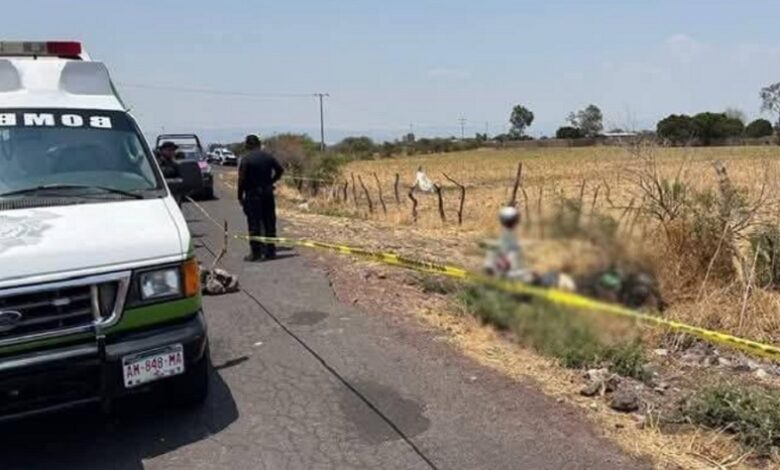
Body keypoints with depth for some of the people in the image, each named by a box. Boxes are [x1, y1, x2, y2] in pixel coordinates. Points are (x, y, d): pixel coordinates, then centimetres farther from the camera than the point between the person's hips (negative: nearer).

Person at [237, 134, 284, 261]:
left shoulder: (246, 159, -11)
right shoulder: (268, 156, 3)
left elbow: (242, 179, -13)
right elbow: (280, 170, 11)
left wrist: (240, 196, -5)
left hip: (252, 194, -4)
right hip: (267, 192, 5)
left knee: (254, 224, 1)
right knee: (269, 223, 11)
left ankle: (256, 252, 2)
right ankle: (270, 251, 16)